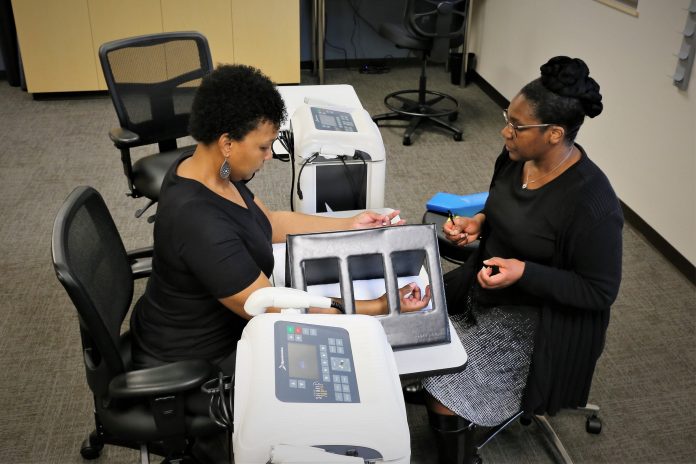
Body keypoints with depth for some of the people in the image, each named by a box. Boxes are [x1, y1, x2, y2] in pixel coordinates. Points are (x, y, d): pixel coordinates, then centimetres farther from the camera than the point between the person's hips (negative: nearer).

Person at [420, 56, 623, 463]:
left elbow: (601, 291, -20)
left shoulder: (592, 204, -30)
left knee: (445, 398, -12)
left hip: (535, 321, -8)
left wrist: (525, 273, -31)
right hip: (484, 288, 8)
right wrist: (477, 223, -8)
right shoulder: (518, 156, -8)